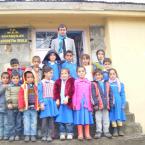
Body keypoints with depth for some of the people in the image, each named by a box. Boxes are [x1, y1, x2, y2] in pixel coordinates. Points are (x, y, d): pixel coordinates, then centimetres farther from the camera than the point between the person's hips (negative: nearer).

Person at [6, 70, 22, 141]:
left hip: (19, 107, 1)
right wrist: (9, 103, -13)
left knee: (19, 122, 7)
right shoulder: (9, 87, 1)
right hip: (11, 107, -1)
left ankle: (17, 134, 16)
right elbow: (7, 96, -3)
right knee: (11, 122, 2)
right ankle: (11, 135, 9)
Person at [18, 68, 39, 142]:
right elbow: (20, 97, -5)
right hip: (26, 107, -2)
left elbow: (38, 97, 8)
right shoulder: (23, 87, -2)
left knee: (34, 122, 7)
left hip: (34, 107, 2)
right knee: (26, 122, 5)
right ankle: (27, 135, 14)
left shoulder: (35, 87, 6)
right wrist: (21, 107, -9)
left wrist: (38, 106, 3)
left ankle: (33, 135, 16)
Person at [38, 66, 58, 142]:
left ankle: (49, 135, 10)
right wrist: (41, 103, -11)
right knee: (44, 120, 0)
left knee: (51, 120, 3)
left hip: (52, 102, 3)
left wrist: (56, 101, 7)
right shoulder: (41, 82, -3)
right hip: (45, 102, -3)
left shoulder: (53, 82, 8)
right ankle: (44, 135, 12)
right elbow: (40, 93, -5)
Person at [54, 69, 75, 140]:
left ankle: (70, 134, 11)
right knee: (61, 120, 7)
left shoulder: (71, 81, 1)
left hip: (68, 102, -3)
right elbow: (56, 91, 5)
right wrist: (57, 99, -7)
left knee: (69, 120, -1)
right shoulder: (58, 82, 12)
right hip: (60, 103, 3)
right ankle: (62, 133, 18)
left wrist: (67, 97, -21)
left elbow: (72, 90, -10)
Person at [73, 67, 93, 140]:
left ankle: (87, 134, 14)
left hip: (87, 103, 2)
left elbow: (90, 94, 10)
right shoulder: (76, 82, 1)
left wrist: (91, 103, 8)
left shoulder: (88, 82, 8)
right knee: (79, 119, 2)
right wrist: (74, 103, -5)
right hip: (79, 103, -2)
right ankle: (80, 134, 9)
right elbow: (74, 93, 0)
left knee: (87, 118, 6)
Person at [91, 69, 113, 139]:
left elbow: (110, 95, 11)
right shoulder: (93, 84, -2)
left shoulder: (107, 84, 9)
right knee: (98, 119, 3)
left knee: (106, 119, 10)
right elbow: (93, 95, -8)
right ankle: (98, 132, 13)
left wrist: (111, 104, 6)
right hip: (98, 105, -3)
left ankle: (106, 131, 20)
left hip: (106, 105, 3)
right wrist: (95, 104, -15)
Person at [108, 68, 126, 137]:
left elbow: (123, 95, 6)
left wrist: (123, 104, 0)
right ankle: (115, 131, 6)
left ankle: (120, 130, 8)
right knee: (113, 117, 1)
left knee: (119, 116, 2)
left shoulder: (120, 84, 5)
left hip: (118, 102, 1)